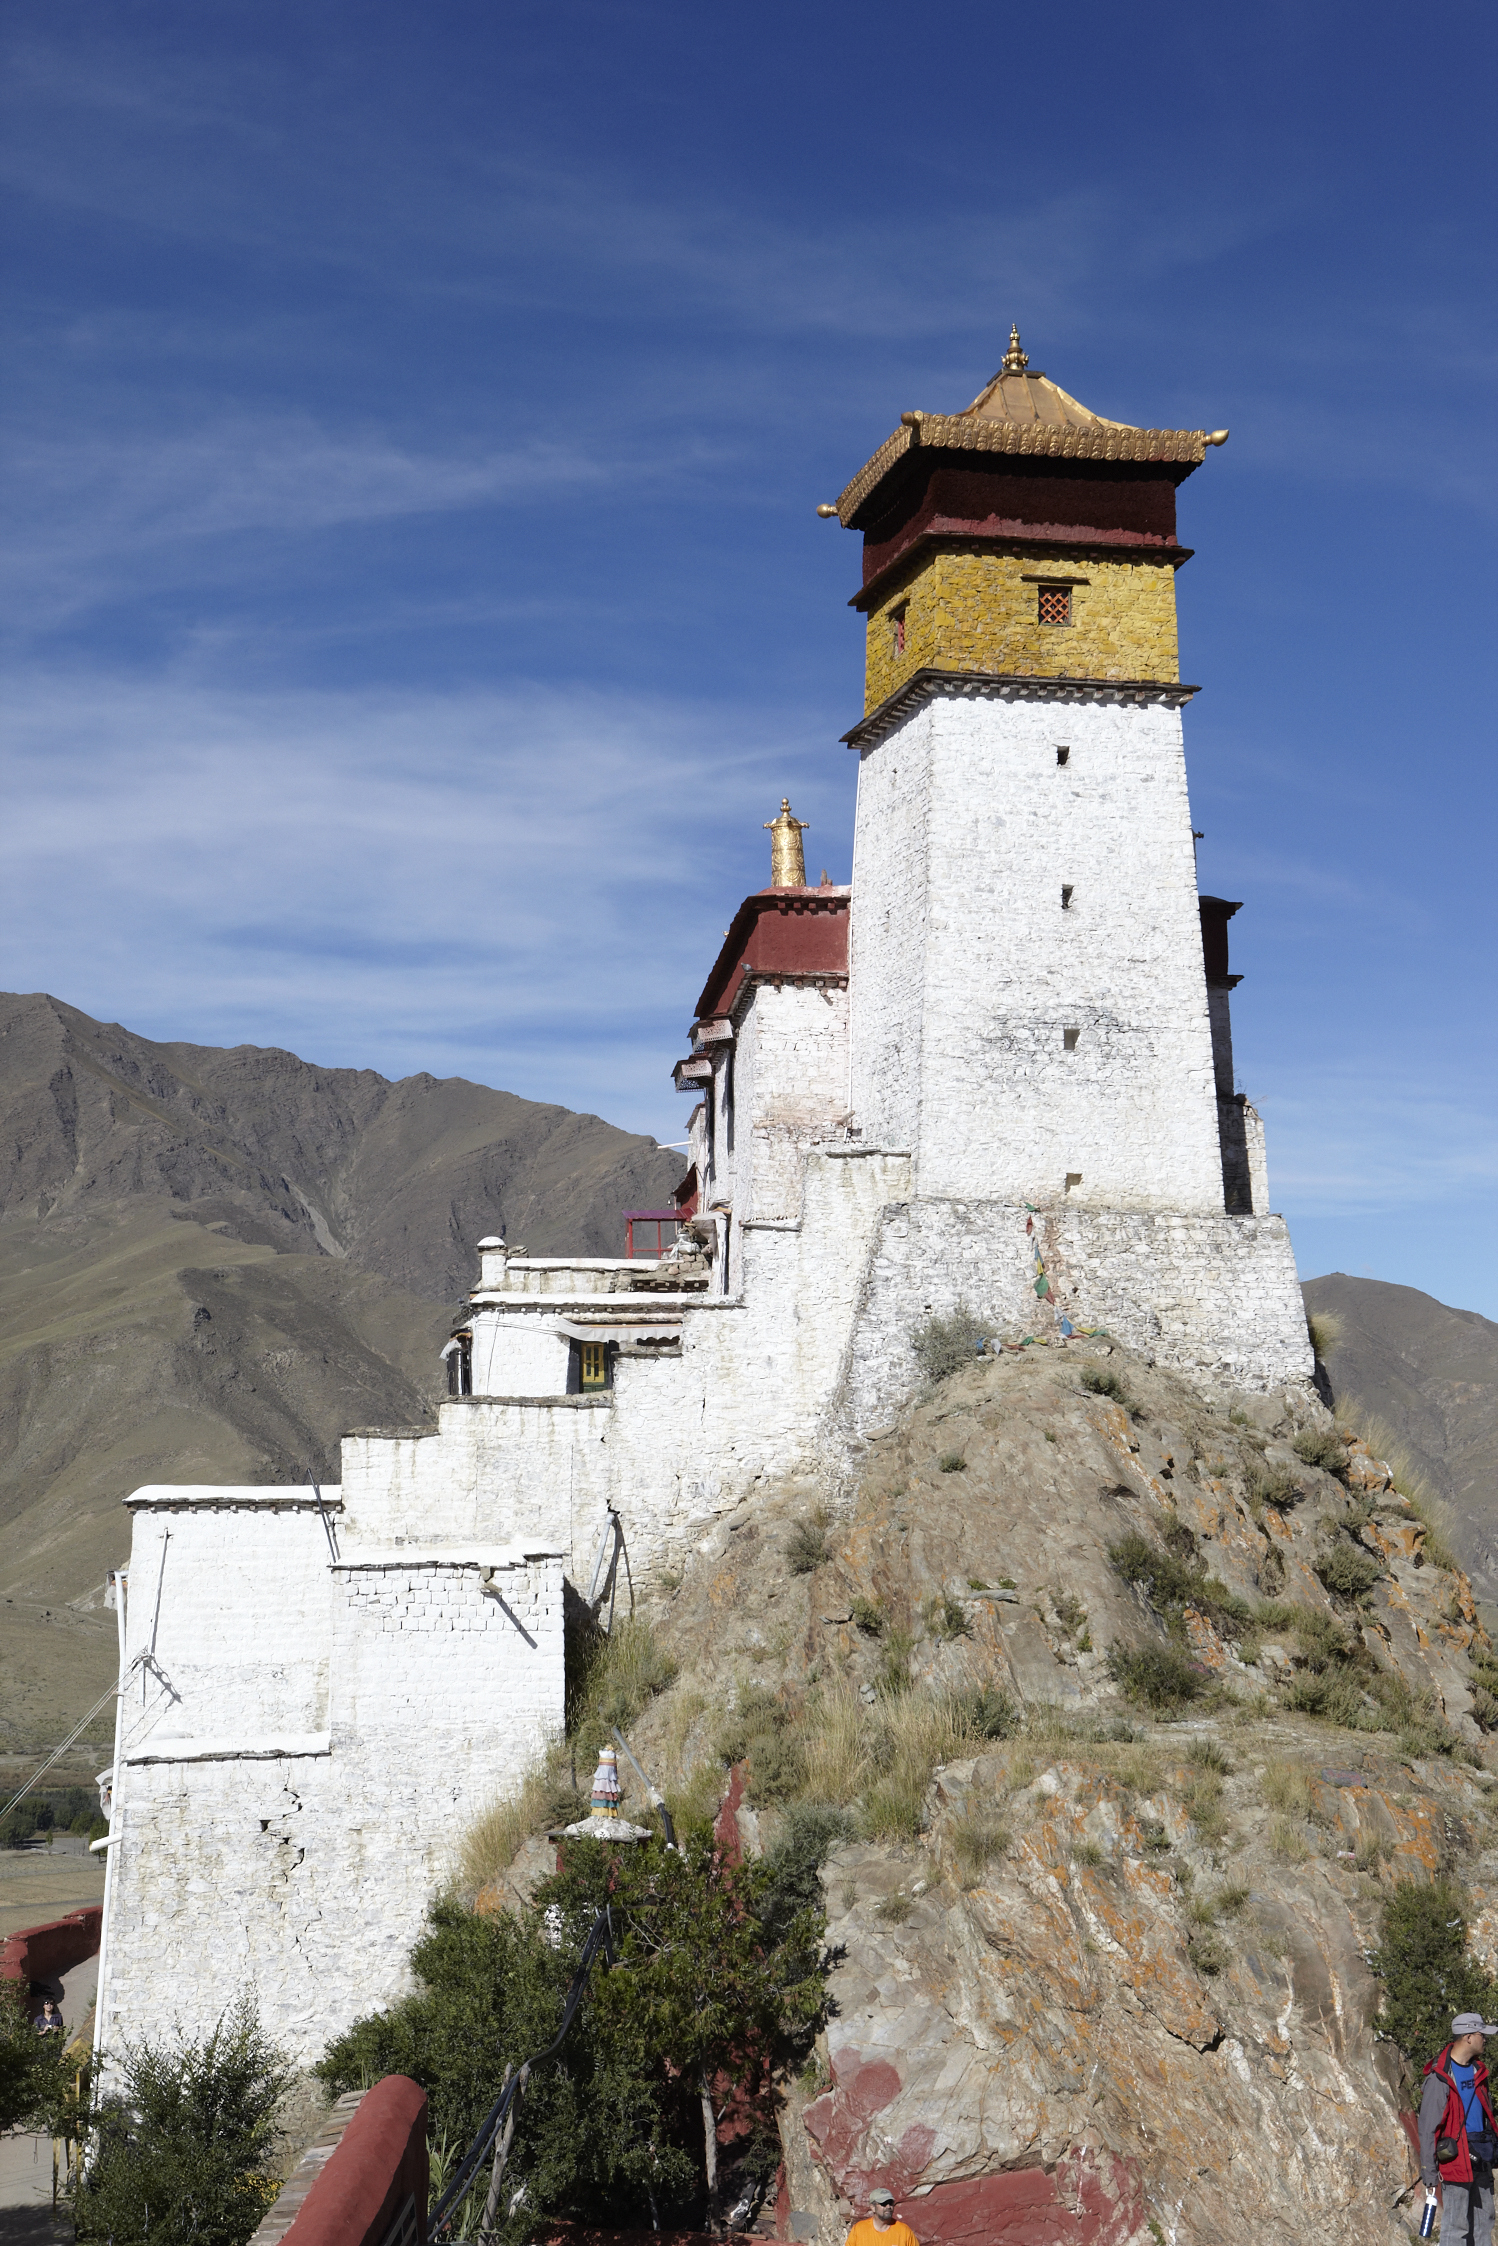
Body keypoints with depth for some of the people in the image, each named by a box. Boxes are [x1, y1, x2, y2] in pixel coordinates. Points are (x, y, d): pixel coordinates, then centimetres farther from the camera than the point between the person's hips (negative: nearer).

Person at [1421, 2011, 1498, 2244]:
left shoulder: (1477, 2070, 9)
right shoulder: (1440, 2078, -16)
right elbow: (1428, 2129, -14)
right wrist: (1429, 2175, -15)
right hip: (1456, 2162, -8)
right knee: (1456, 2227, -4)